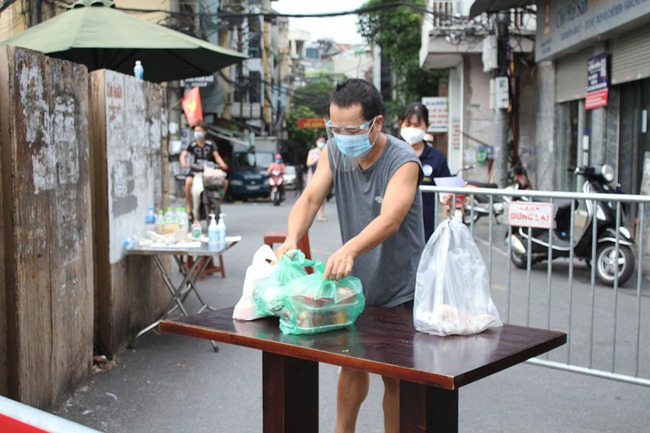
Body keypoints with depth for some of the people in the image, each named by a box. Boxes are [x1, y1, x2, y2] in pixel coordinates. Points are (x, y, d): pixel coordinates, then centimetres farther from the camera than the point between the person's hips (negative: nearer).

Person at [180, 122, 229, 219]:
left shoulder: (210, 144, 1)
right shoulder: (192, 145, -2)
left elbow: (216, 156, -7)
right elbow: (183, 154, -12)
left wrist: (222, 164, -28)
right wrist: (183, 163, -35)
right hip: (195, 170, -2)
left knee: (225, 182, -17)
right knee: (188, 181, -34)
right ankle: (188, 208, -22)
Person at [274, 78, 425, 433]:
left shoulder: (403, 161, -23)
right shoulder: (334, 151, -5)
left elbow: (390, 219, -38)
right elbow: (310, 197, -16)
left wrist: (349, 249, -56)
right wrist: (291, 238, -37)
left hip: (398, 291, -5)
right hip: (354, 283, 5)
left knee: (394, 376, 7)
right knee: (351, 364, 20)